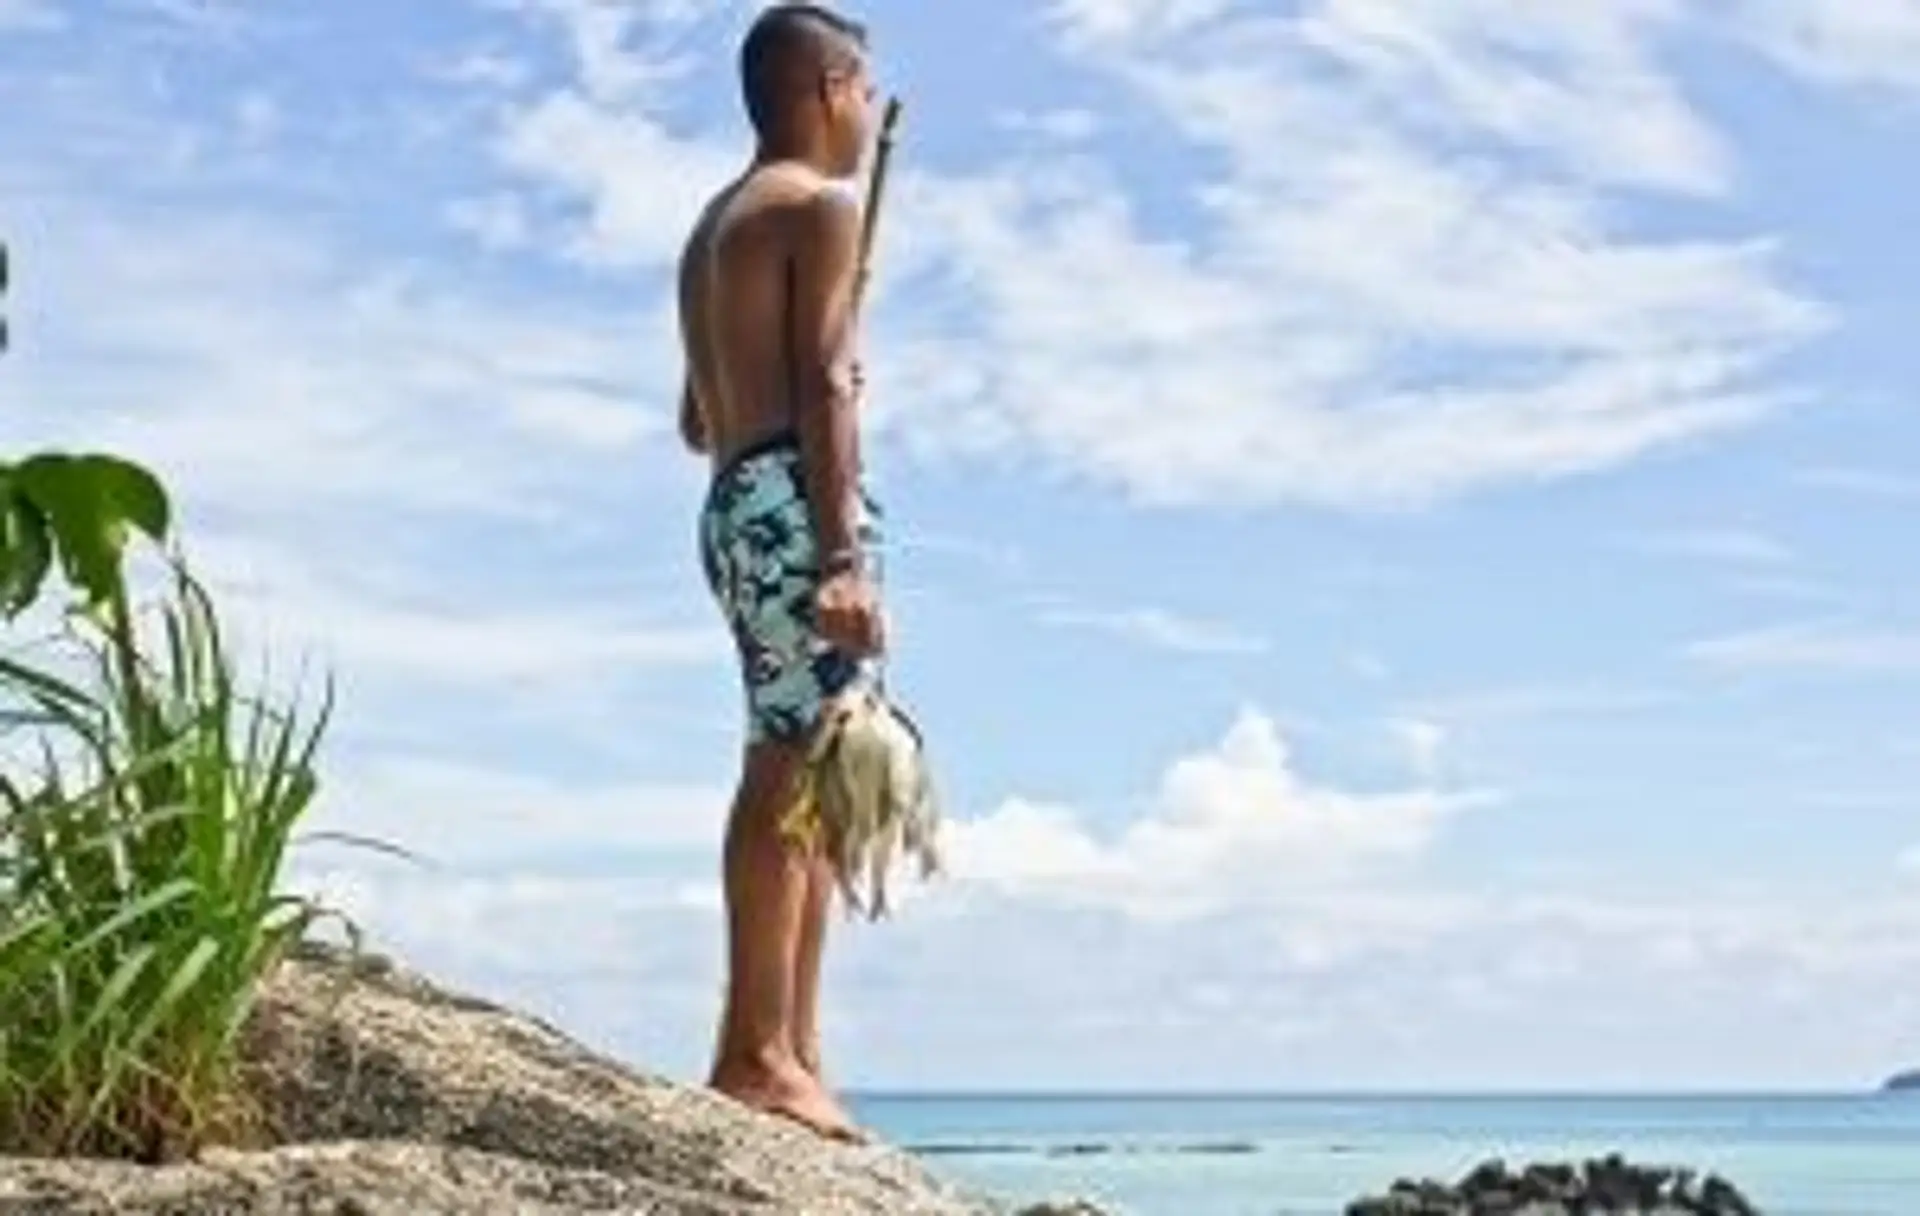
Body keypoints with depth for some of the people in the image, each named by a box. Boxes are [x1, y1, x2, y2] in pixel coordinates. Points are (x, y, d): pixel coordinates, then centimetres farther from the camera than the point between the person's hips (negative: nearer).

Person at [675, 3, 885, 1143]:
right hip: (795, 499, -10)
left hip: (735, 504, 10)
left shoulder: (716, 223, 26)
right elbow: (824, 386, -14)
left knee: (803, 779, 9)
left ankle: (794, 1054, 7)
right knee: (793, 771, -14)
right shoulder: (824, 204, -2)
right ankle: (758, 1051, -18)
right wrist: (846, 556, -20)